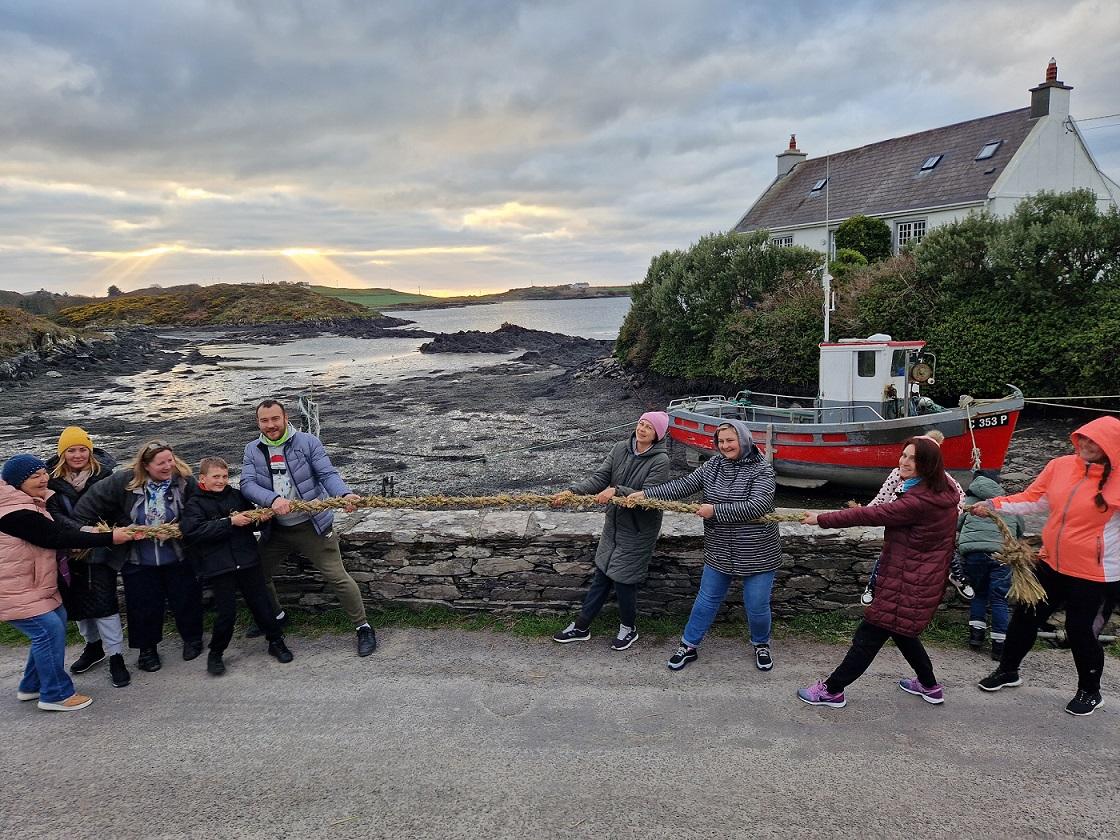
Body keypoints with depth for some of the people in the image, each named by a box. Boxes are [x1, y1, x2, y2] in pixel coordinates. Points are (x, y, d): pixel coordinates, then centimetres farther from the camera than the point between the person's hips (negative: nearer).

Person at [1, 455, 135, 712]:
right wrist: (109, 538, -27)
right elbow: (57, 537, -29)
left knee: (52, 626, 16)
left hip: (33, 585, 11)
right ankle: (56, 695, -1)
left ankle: (31, 686, 29)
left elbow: (57, 531, 8)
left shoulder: (31, 503, 8)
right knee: (49, 630, -12)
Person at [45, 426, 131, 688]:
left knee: (103, 601, -7)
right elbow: (54, 514, -10)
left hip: (100, 549, -3)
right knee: (76, 601, 14)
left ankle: (116, 657, 3)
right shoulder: (52, 478, -2)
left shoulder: (105, 473, -7)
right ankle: (93, 646, 36)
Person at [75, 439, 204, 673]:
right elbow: (93, 500, -7)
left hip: (178, 558, 0)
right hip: (139, 561, 0)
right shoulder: (125, 481, -15)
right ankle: (147, 649, 32)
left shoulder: (185, 481, -15)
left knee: (185, 600, 12)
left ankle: (192, 639, 36)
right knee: (144, 606, 10)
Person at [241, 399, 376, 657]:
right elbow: (247, 484, -11)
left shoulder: (307, 442, -8)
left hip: (312, 526, -5)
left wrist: (345, 494, -36)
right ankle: (275, 616, 47)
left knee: (337, 577, -7)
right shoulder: (252, 450, 2)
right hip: (276, 529, 5)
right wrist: (273, 499, -30)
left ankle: (363, 628, 8)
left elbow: (327, 474, -15)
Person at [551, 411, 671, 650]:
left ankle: (628, 628, 30)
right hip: (613, 524, 5)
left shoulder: (660, 460, -17)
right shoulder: (620, 448, -2)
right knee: (601, 575, 15)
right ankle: (581, 627, 28)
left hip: (638, 530, -5)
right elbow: (599, 478, -6)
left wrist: (616, 491, -34)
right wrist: (573, 490, -21)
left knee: (623, 579, 4)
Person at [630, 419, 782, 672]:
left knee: (757, 606, 8)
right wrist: (646, 494, -12)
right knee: (707, 600, 15)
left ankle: (761, 645, 37)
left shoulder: (762, 471, -15)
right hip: (719, 551, 4)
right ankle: (688, 646, 30)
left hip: (757, 554, -4)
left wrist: (716, 510, -27)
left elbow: (757, 506, -27)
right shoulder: (714, 464, 0)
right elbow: (683, 485, -4)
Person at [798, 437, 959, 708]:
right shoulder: (941, 495, 4)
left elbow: (870, 515, -21)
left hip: (908, 583, -9)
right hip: (925, 580, 10)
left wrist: (821, 519, -15)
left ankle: (832, 690, 11)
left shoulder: (919, 502, -26)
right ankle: (929, 685, 38)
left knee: (869, 635, 0)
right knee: (901, 630, 26)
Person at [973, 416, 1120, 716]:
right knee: (1025, 615, 13)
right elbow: (1033, 499, 0)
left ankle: (1090, 691, 31)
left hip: (1092, 572, -4)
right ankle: (1008, 671, 35)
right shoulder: (1060, 466, -5)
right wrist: (993, 505, -9)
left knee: (1079, 629, 6)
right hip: (1051, 562, 5)